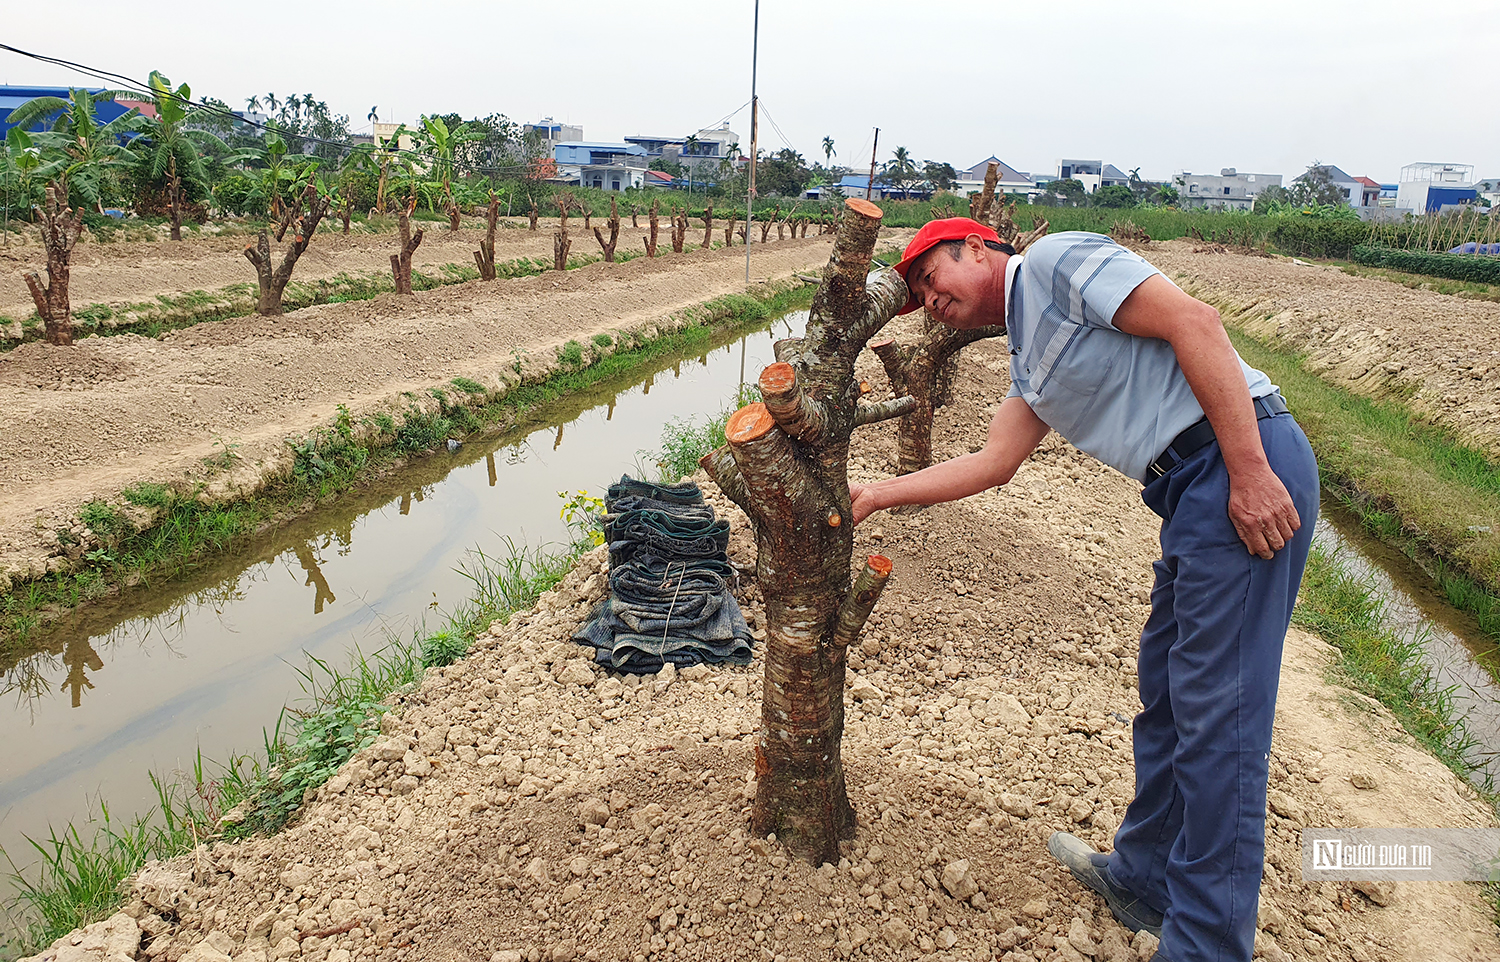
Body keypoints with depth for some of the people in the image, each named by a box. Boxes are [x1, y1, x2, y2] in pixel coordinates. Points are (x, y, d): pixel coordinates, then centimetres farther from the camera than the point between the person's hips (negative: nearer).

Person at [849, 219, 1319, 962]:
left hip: (1245, 463, -10)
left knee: (1216, 711, -6)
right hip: (1192, 488, 10)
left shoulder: (1055, 260, -4)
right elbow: (995, 461, 21)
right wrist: (877, 495, 21)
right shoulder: (1027, 354, 23)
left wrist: (1249, 472, -20)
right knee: (1165, 691, 17)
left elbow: (1193, 322, -14)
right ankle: (1143, 879, 33)